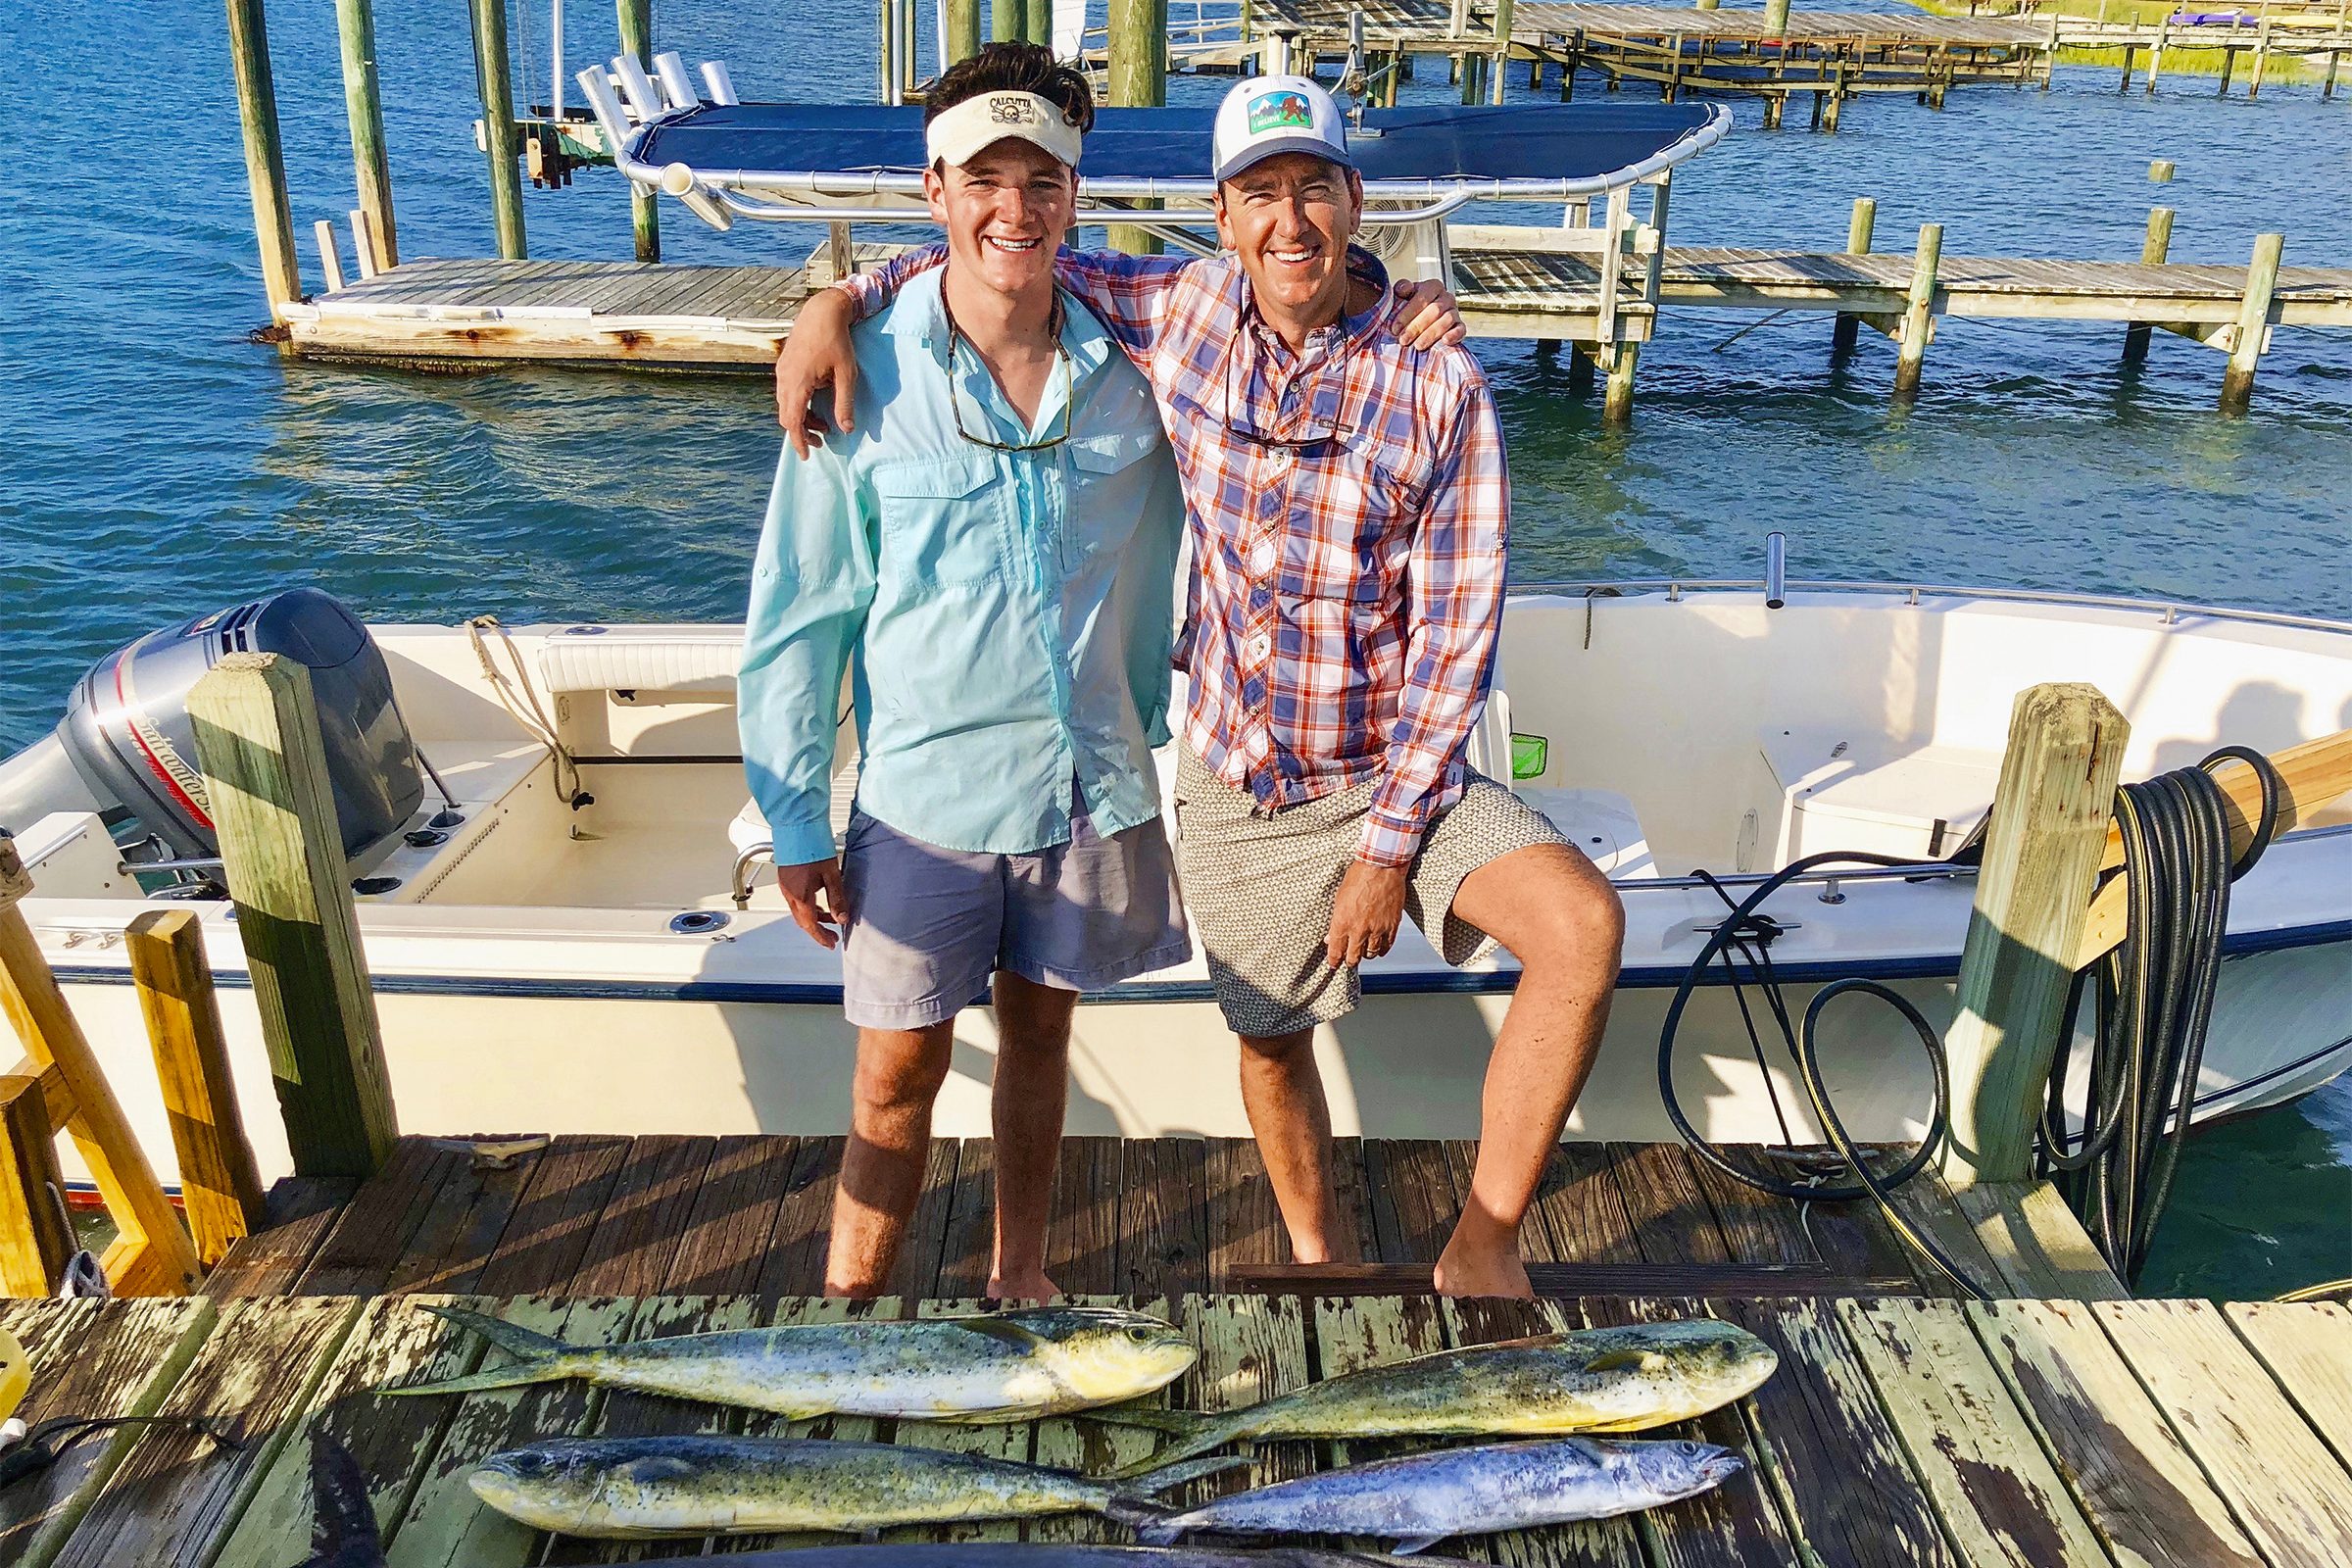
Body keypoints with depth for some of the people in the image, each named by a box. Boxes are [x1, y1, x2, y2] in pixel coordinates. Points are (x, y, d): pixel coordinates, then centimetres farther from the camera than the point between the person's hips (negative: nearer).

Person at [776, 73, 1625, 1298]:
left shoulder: (1437, 386, -14)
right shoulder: (1182, 310, -5)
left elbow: (1455, 634, -14)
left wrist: (1389, 843, -15)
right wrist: (843, 302, -10)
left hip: (1393, 769, -2)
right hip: (1236, 789, 3)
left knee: (1583, 925, -26)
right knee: (1272, 1041, 16)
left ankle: (1481, 1250, -9)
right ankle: (1319, 1255, 45)